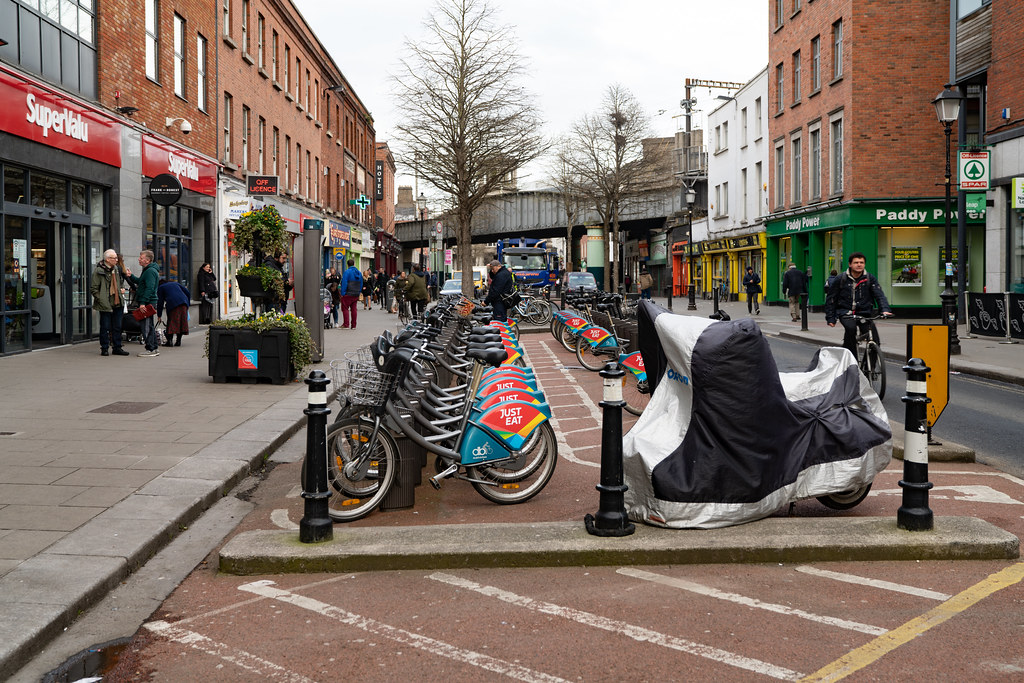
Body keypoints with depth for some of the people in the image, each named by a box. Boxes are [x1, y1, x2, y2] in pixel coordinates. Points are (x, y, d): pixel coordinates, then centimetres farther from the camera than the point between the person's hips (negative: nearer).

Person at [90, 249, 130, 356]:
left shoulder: (116, 269, 12)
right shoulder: (98, 271, -11)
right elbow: (93, 288, -11)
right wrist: (101, 300, -14)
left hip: (117, 303, 7)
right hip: (105, 305, -7)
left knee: (117, 327, 10)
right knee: (105, 327, 1)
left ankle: (117, 348, 17)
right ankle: (104, 348, 10)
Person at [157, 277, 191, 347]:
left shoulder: (160, 288, 20)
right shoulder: (175, 283, 31)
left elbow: (160, 302, 15)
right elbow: (188, 293, 21)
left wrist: (159, 315, 21)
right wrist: (187, 305, 26)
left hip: (173, 303, -4)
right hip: (184, 302, 4)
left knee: (172, 321, 1)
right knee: (182, 321, 8)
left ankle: (169, 341, -4)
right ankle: (178, 341, 10)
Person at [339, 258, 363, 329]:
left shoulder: (347, 272, -10)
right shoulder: (359, 273, 12)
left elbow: (344, 283, -15)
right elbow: (361, 284, 16)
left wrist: (342, 293, -13)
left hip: (348, 294, -6)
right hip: (356, 295, 6)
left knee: (345, 308, 0)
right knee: (354, 309, 9)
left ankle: (346, 325, -5)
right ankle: (353, 325, 11)